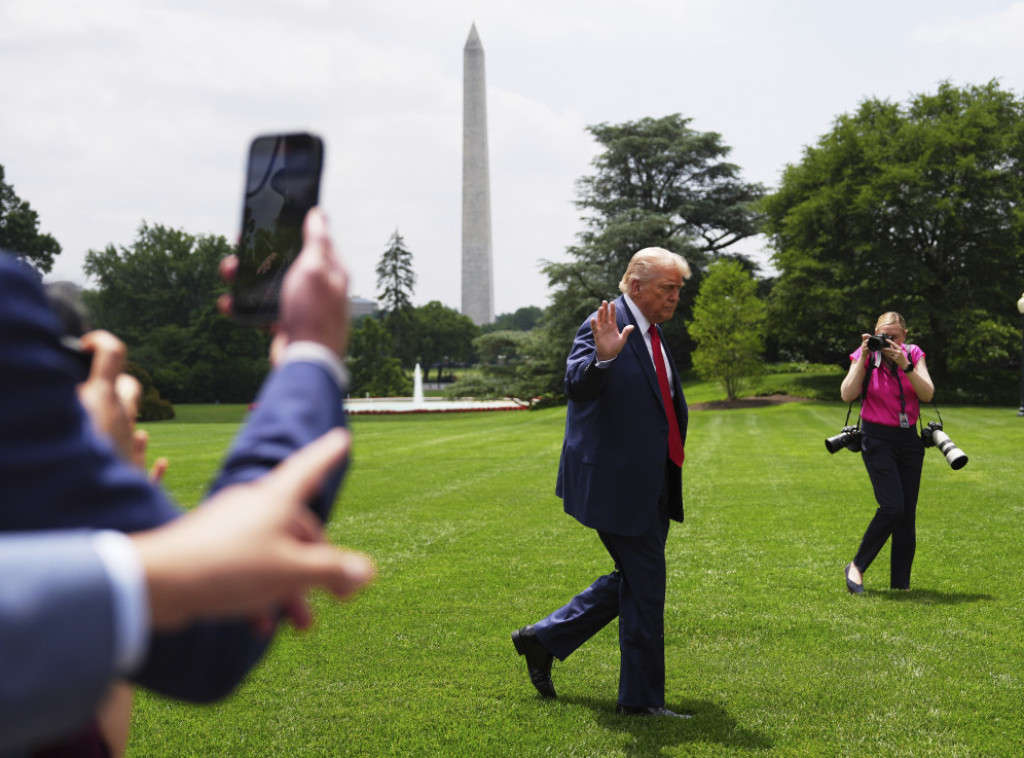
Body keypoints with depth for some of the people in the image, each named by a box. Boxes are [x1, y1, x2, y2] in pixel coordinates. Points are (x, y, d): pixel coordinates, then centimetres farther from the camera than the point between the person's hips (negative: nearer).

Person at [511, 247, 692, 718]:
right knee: (644, 586, -2)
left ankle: (543, 638, 27)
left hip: (651, 485, 9)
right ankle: (641, 699, 11)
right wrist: (602, 357, -49)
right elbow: (577, 387, -30)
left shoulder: (652, 333, 14)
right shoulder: (603, 327, -14)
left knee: (632, 581, 16)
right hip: (617, 482, -9)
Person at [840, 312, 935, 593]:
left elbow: (928, 393, -10)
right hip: (877, 439, -4)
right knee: (892, 507, -17)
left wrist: (904, 364, -20)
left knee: (908, 513, 2)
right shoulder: (865, 356, -4)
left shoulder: (914, 355, 2)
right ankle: (857, 567, -1)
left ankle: (900, 582, 13)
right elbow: (847, 395, -15)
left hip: (909, 438, 4)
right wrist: (864, 359, -17)